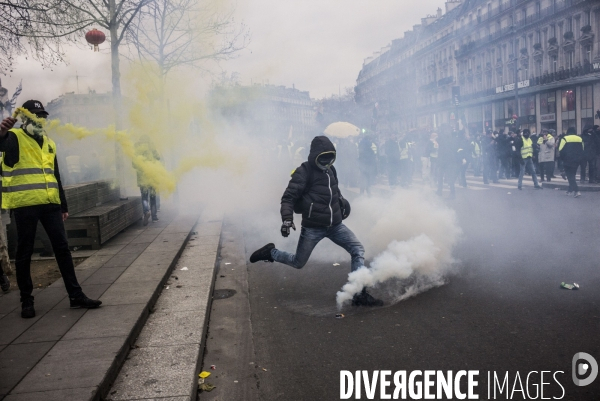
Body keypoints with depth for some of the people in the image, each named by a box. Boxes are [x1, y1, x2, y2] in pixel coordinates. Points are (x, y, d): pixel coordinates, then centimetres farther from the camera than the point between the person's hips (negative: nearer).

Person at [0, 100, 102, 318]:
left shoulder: (48, 143, 19)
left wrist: (64, 205, 20)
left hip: (50, 204, 6)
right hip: (25, 204, -5)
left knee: (62, 248, 4)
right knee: (24, 253, 3)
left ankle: (76, 295, 9)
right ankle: (26, 300, 14)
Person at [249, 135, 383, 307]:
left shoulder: (331, 170, 10)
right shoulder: (304, 172, -12)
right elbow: (288, 197, -17)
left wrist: (341, 200, 15)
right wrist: (287, 219, -28)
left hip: (335, 225, 6)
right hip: (313, 228, -6)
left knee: (358, 250, -7)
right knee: (298, 263, 6)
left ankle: (360, 294, -3)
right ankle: (270, 252, 33)